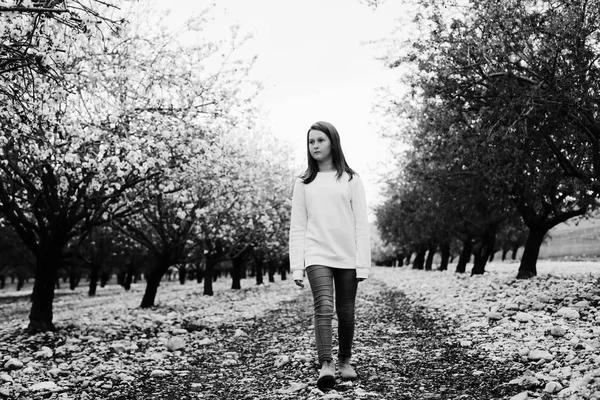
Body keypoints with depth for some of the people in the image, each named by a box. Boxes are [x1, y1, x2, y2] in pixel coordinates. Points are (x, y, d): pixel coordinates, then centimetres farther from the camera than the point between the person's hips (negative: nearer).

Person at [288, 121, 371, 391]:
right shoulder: (304, 183, 8)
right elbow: (297, 227, 6)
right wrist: (297, 266, -1)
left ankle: (345, 361, 25)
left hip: (347, 257, 0)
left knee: (346, 312, 7)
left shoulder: (350, 180, 5)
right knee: (323, 307, -18)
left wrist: (363, 263, -4)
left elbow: (361, 224, 2)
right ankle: (326, 365, -22)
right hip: (317, 255, 0)